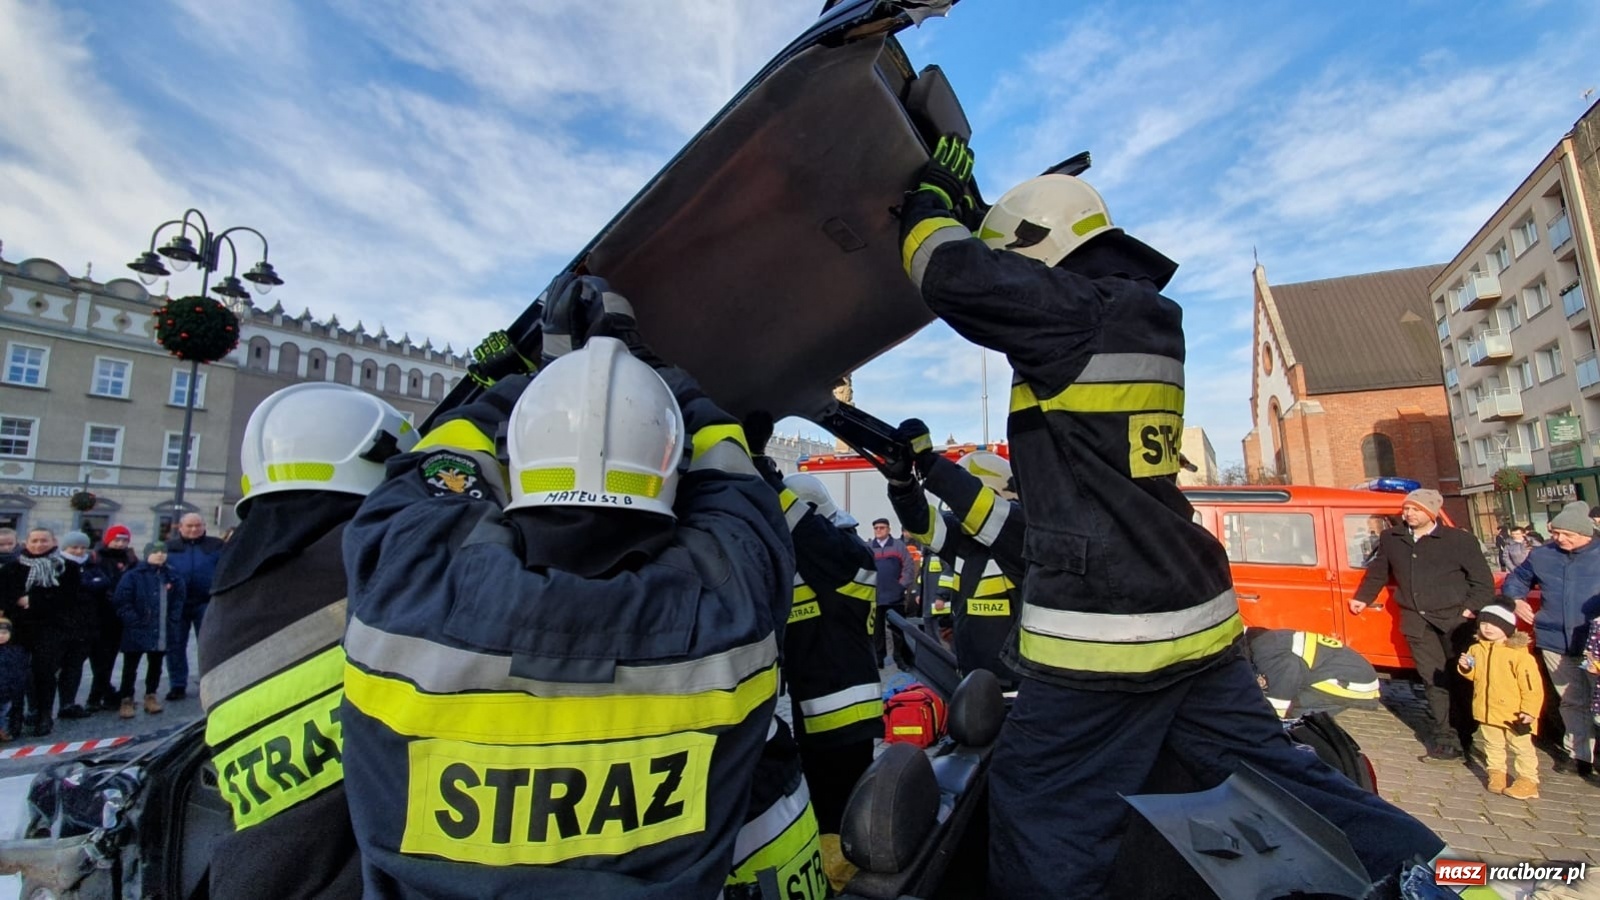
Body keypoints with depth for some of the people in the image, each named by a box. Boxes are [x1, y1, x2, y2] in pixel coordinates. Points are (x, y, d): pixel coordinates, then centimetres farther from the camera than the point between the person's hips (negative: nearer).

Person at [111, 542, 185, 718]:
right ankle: (126, 699, 19)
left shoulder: (173, 577, 4)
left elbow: (177, 603, 6)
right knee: (130, 667, 7)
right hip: (136, 633, -3)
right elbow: (122, 602, -9)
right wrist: (135, 623, -14)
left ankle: (150, 696, 27)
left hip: (162, 633, 3)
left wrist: (172, 624, -4)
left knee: (155, 666, 14)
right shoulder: (133, 576, -6)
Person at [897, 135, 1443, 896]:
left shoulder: (1079, 313, -12)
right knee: (1267, 771, 21)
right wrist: (973, 205, 29)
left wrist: (932, 194, 8)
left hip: (1102, 633, -9)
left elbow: (955, 275, -14)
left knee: (1041, 819, 5)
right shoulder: (1145, 314, 15)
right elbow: (1020, 297, 27)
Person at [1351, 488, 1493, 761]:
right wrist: (1362, 597, 29)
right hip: (1418, 622, 3)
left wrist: (1471, 608, -11)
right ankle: (1446, 742, 5)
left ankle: (1461, 737, 18)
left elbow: (1483, 582, -1)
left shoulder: (1460, 540, -2)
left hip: (1454, 620, -3)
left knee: (1461, 680, 5)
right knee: (1434, 682, 2)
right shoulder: (1391, 539, 10)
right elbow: (1378, 573, 23)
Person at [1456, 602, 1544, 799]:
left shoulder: (1519, 653, -18)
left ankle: (1528, 780, 19)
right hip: (1486, 711, 5)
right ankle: (1496, 772, 30)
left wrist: (1529, 710, -18)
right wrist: (1466, 668, -7)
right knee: (1492, 745, 17)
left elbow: (1532, 685, -16)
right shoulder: (1477, 649, 1)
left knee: (1521, 747, 8)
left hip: (1514, 714, -5)